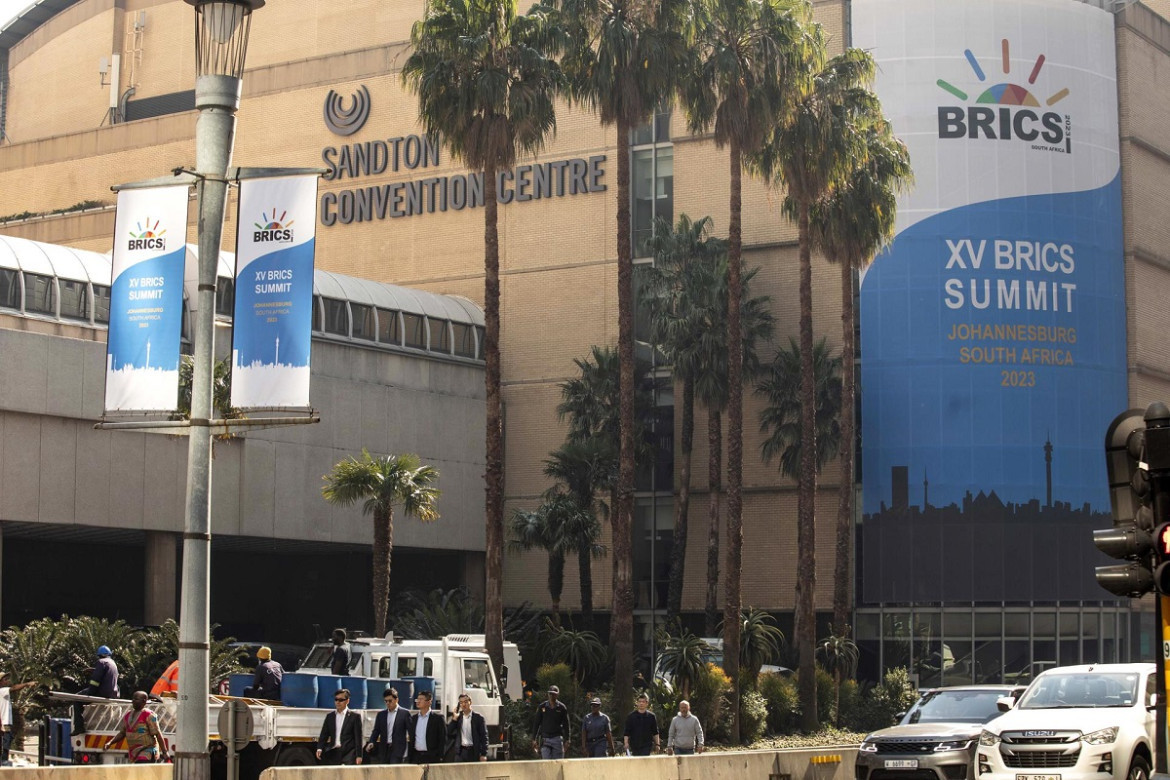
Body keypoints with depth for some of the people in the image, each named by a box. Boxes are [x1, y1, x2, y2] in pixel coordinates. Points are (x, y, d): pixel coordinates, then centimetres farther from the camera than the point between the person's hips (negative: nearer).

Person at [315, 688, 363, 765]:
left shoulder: (354, 716, 2)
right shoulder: (330, 716, 16)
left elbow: (358, 738, -1)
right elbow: (324, 735, 12)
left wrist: (358, 756, -8)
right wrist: (320, 748, -5)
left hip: (348, 753, -4)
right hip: (333, 753, 4)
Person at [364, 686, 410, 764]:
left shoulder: (405, 713, 1)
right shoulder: (381, 714, 13)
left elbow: (411, 731, 0)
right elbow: (376, 731, 12)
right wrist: (371, 742, -7)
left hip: (398, 750, -4)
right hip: (384, 750, 4)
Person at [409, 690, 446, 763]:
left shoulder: (437, 718, -3)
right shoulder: (413, 718, 12)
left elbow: (442, 739, -5)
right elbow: (411, 739, 16)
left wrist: (440, 758, -11)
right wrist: (410, 757, 9)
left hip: (432, 757, -4)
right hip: (416, 757, 4)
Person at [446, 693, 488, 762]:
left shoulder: (478, 718, -1)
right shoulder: (458, 717, 8)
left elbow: (484, 737, -2)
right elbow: (449, 733, 1)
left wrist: (483, 754, -8)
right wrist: (454, 719, -9)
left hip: (473, 752, -2)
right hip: (460, 751, 2)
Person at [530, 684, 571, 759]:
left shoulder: (562, 707, 4)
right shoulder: (542, 707, 5)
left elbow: (566, 725, 8)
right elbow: (536, 723, 8)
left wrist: (567, 740, 2)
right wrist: (534, 739, 2)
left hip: (557, 738, 0)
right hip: (545, 739, 0)